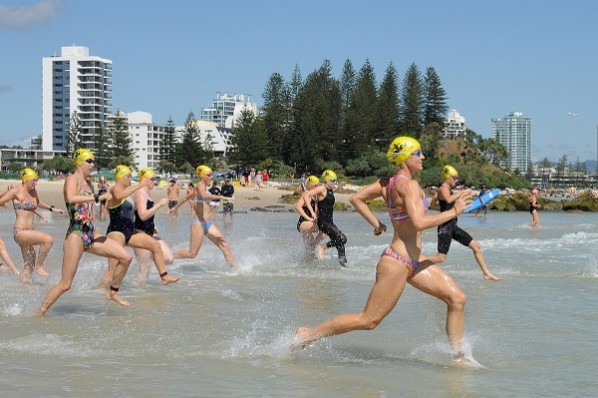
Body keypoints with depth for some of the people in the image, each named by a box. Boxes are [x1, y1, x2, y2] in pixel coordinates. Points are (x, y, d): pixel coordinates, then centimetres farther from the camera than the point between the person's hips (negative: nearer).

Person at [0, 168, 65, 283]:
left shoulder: (33, 191, 12)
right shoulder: (16, 191, -9)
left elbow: (38, 202, 33)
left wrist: (52, 208, 31)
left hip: (29, 232, 8)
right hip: (20, 231, -8)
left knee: (29, 267, 13)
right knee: (49, 239, -26)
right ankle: (39, 266, -10)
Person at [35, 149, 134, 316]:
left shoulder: (88, 182, 17)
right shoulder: (72, 179, -8)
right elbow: (71, 198, -31)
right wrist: (97, 197, -31)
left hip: (90, 234, 8)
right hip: (76, 235, -8)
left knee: (126, 257, 0)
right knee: (65, 284, -8)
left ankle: (113, 292, 16)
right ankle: (39, 313, 5)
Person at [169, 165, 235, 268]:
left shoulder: (199, 187, 18)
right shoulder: (200, 185, -10)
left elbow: (187, 197, 32)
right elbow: (204, 195, -34)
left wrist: (175, 208, 45)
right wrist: (221, 197, -38)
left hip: (208, 223, 9)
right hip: (198, 222, -9)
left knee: (225, 246, -4)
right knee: (192, 254, -5)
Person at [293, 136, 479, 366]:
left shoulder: (389, 182, 8)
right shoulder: (408, 184, -19)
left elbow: (356, 198, 14)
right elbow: (418, 222, -30)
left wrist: (376, 224, 16)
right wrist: (454, 211, -20)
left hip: (413, 261, 10)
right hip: (397, 263, -10)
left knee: (457, 298, 6)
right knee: (368, 320, 0)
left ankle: (458, 357, 12)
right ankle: (308, 334, 12)